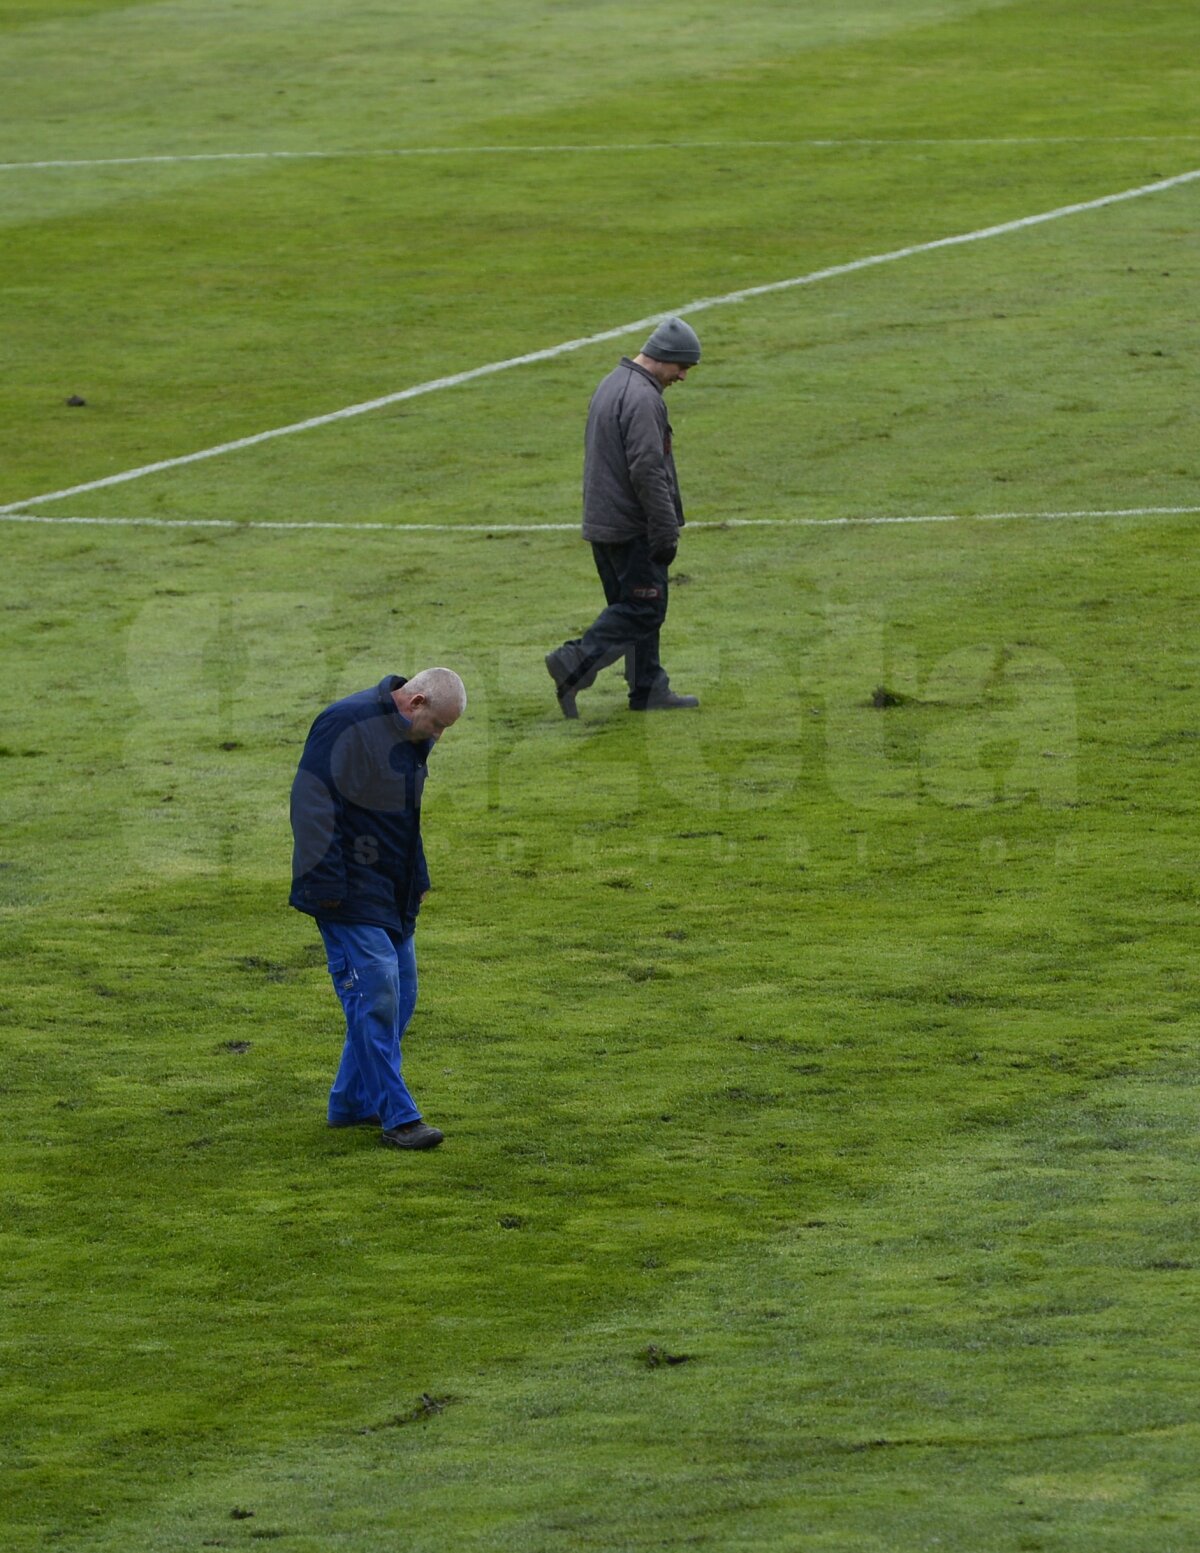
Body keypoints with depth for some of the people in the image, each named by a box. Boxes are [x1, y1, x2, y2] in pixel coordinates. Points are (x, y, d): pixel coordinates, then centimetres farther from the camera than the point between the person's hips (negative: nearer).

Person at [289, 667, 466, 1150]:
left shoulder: (412, 738, 11)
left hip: (393, 896, 9)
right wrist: (325, 884, -22)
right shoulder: (347, 725, -18)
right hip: (350, 893, -9)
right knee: (375, 994, -13)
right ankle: (397, 1117, -11)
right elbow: (312, 802, -21)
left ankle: (352, 1103, 20)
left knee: (398, 997, 9)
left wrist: (417, 881, 23)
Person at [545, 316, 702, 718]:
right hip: (632, 528, -10)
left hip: (602, 523, 10)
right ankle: (575, 663, -15)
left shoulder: (611, 385, 16)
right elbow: (647, 470, -23)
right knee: (643, 609, -7)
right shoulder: (642, 397, -18)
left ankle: (649, 689, 17)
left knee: (633, 606, 14)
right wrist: (666, 533, -20)